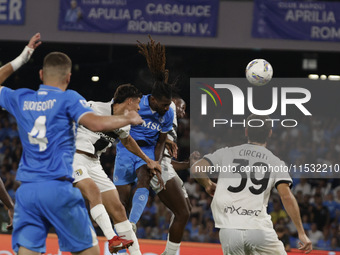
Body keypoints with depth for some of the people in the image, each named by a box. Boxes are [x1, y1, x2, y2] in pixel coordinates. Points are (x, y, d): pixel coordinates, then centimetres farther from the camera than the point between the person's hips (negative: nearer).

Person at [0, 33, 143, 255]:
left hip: (26, 189, 4)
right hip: (58, 187, -4)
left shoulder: (21, 99, 12)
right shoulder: (68, 99, -1)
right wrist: (129, 118, 0)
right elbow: (96, 123, -15)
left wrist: (20, 60, 29)